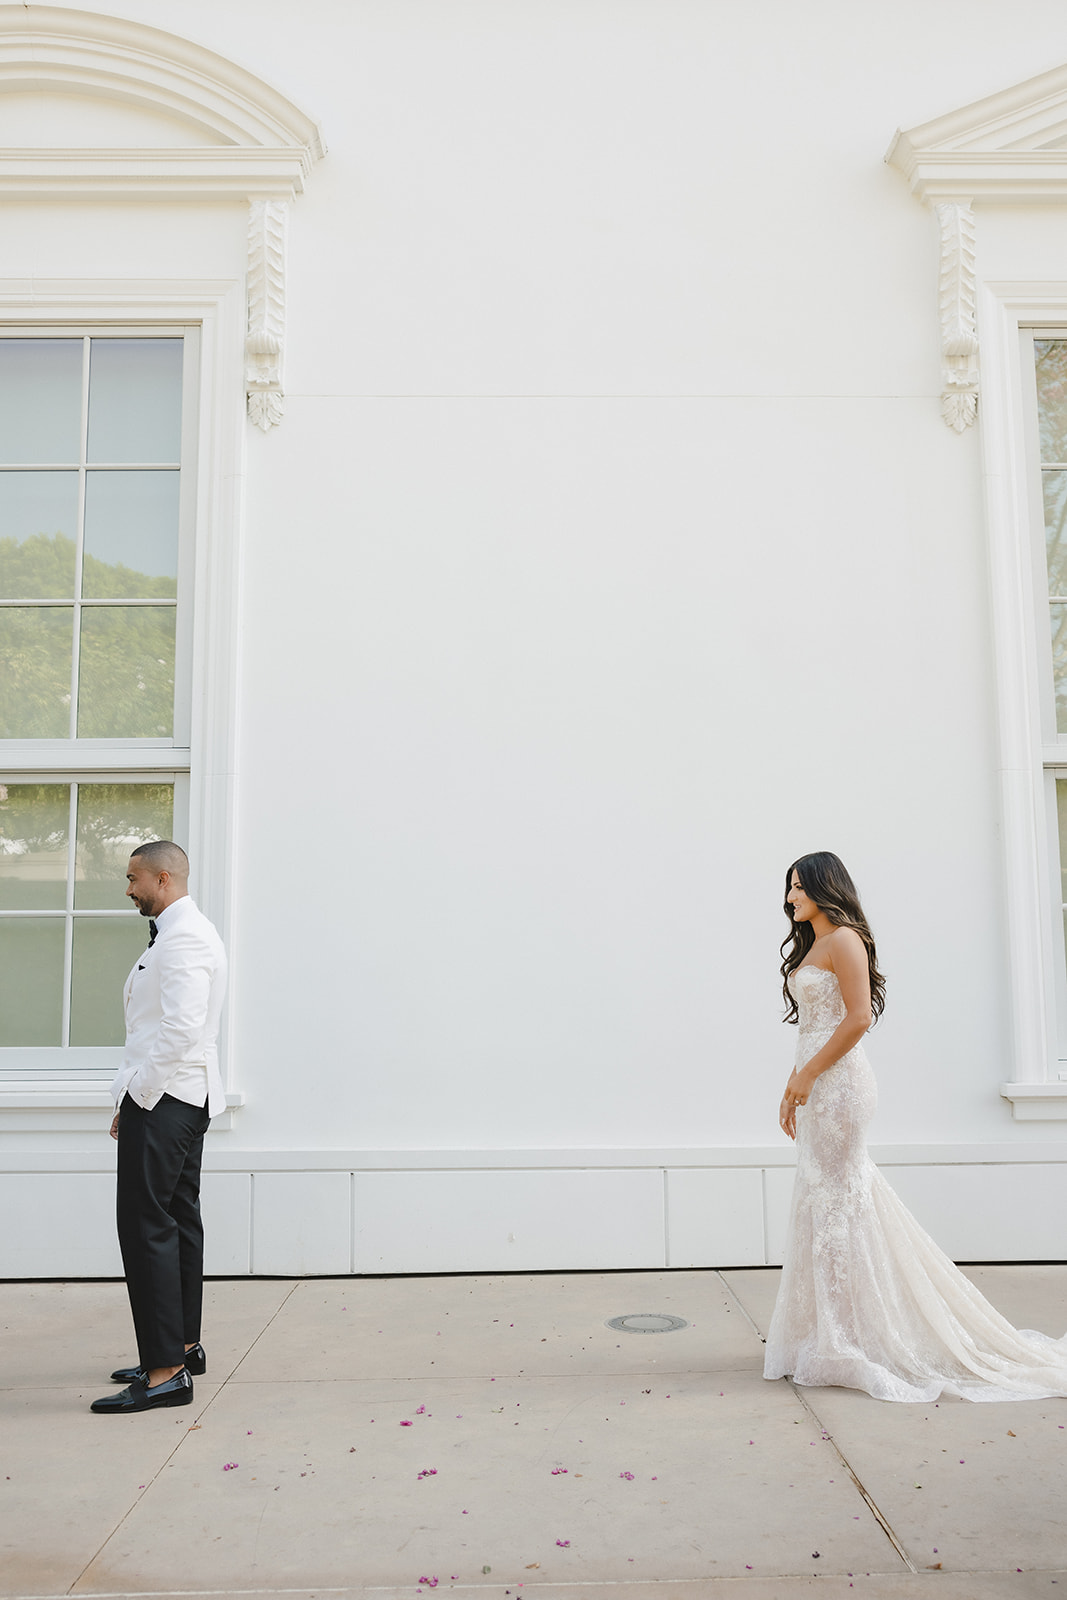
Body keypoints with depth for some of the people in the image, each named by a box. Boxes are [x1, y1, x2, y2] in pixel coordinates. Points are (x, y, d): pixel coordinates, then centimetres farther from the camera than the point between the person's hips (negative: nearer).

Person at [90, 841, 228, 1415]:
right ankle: (184, 1346, 24)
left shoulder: (184, 937, -15)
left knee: (147, 1225, -10)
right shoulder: (179, 933, 18)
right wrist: (136, 1097, 16)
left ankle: (166, 1372, -7)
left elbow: (181, 1029, -25)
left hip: (163, 1099, -11)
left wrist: (137, 1096, -16)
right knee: (178, 1221, 15)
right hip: (180, 1098, 11)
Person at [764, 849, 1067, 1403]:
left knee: (837, 1197, -4)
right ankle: (837, 1334, 21)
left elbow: (858, 1018, -18)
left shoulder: (843, 939, -10)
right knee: (826, 1196, 12)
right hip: (819, 1084, 9)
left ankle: (848, 1342, 6)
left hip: (837, 1081, -9)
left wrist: (807, 1075, -18)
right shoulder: (811, 946, 18)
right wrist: (794, 1086, 16)